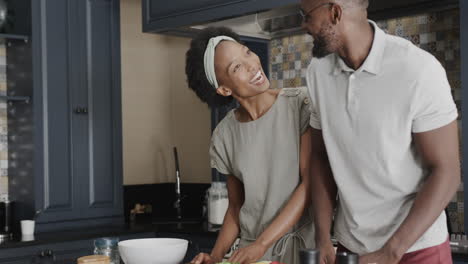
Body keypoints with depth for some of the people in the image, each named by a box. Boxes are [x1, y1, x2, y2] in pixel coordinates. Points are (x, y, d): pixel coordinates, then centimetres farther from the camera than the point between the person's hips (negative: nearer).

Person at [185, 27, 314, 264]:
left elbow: (310, 184, -11)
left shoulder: (301, 104, -6)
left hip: (304, 244, -3)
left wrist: (261, 244, -16)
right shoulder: (224, 135, 3)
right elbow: (235, 207, 10)